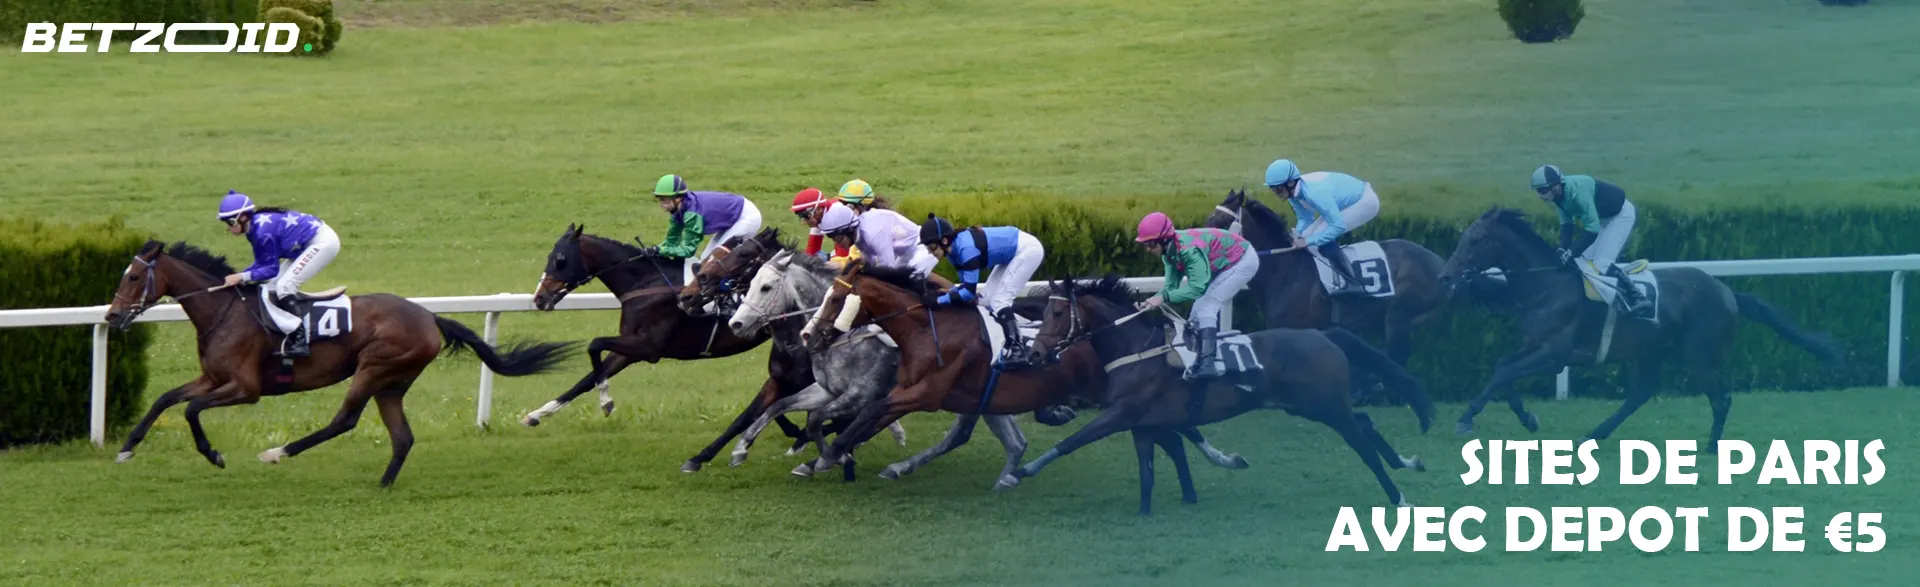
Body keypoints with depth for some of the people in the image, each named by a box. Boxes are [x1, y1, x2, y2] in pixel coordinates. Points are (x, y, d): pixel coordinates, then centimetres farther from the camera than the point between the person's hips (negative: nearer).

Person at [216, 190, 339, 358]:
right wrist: (235, 278, -3)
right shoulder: (255, 227, 2)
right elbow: (262, 264, 8)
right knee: (273, 289, 9)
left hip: (323, 242, -10)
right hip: (306, 245, 10)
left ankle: (299, 342, -22)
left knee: (284, 286, -19)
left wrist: (242, 277, -25)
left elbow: (271, 269, -22)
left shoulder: (263, 230, -27)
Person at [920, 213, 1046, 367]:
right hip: (1014, 252, 10)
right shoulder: (954, 249, -3)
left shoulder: (966, 248, -31)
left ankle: (1017, 351, -11)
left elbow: (969, 292, -31)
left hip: (1028, 249, -10)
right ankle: (1018, 343, 17)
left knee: (999, 301, -15)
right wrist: (943, 293, -12)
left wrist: (938, 301, -29)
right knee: (987, 298, 8)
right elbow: (967, 284, 3)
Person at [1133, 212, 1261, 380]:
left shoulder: (1190, 250, -34)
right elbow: (1171, 286, -4)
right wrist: (1151, 301, -22)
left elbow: (1197, 288, -37)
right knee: (1200, 312, 12)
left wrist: (1163, 297, -38)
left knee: (1205, 308, -18)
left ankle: (1207, 364, -22)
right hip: (1226, 264, 10)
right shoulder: (1170, 251, -5)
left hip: (1243, 261, -10)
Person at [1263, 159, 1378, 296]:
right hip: (1350, 199, 9)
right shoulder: (1293, 193, -8)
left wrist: (1308, 241, -33)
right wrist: (1298, 233, -15)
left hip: (1365, 202, -9)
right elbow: (1305, 218, 5)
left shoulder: (1315, 193, -35)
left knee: (1322, 237, -21)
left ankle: (1353, 284, -14)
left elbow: (1338, 226, -34)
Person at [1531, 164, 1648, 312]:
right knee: (1585, 260, 8)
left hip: (1621, 214, -9)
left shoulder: (1578, 191, -36)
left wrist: (1571, 252, -36)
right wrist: (1563, 250, -16)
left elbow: (1592, 229, -37)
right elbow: (1566, 224, -2)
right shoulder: (1560, 195, -9)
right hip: (1602, 216, 9)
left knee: (1601, 263, -18)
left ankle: (1636, 298, -15)